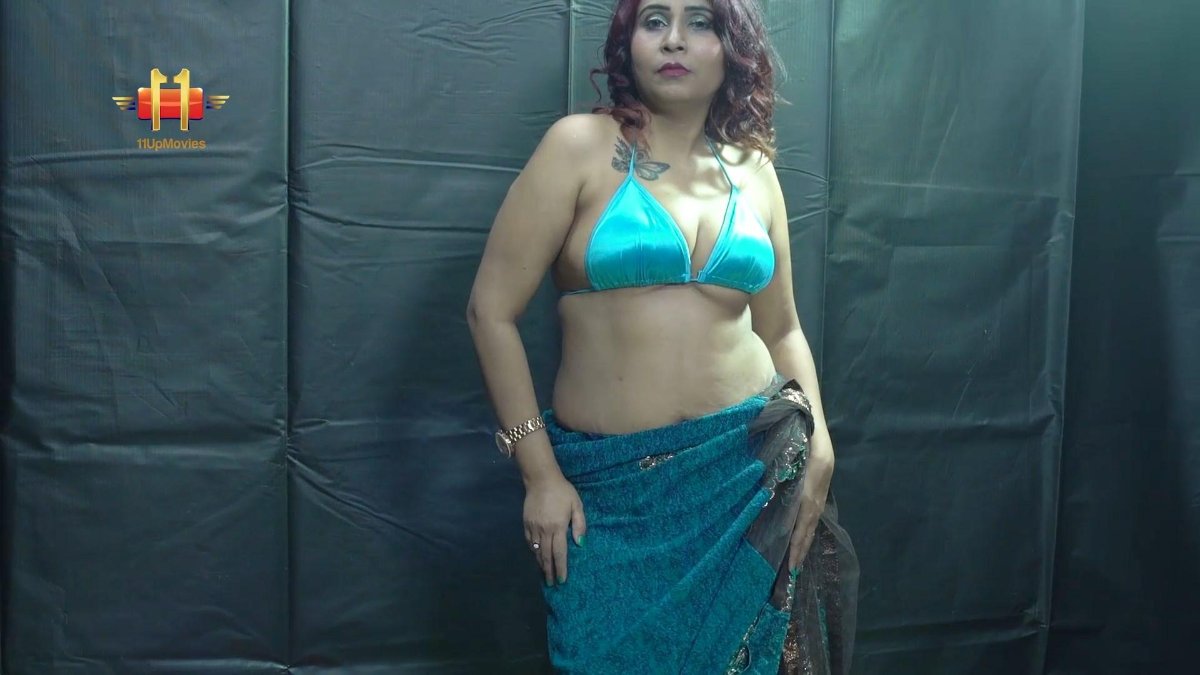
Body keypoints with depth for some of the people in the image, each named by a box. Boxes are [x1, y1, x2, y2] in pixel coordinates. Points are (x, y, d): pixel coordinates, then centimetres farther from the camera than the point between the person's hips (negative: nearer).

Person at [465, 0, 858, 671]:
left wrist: (817, 442, 0)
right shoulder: (583, 145, -6)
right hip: (614, 483, -3)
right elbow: (491, 312, -8)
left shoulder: (753, 169, 6)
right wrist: (540, 472, -9)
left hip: (753, 469, 3)